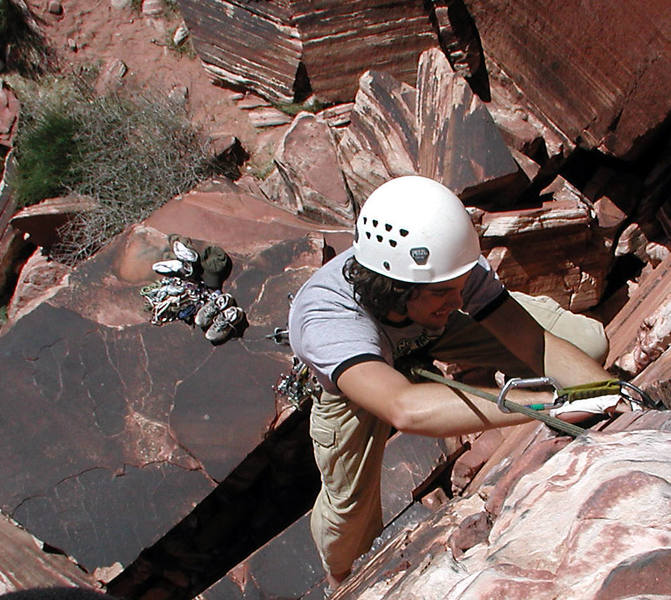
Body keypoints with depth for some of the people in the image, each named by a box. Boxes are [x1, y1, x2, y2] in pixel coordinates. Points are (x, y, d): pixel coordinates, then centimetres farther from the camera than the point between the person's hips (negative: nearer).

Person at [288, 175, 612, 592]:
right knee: (350, 500, -1)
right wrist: (559, 400, -72)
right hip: (357, 366, -2)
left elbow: (536, 343, -36)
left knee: (589, 345, -11)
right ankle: (341, 579, 37)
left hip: (442, 331, 3)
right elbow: (405, 409, -67)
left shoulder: (452, 268, -40)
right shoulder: (324, 317, -50)